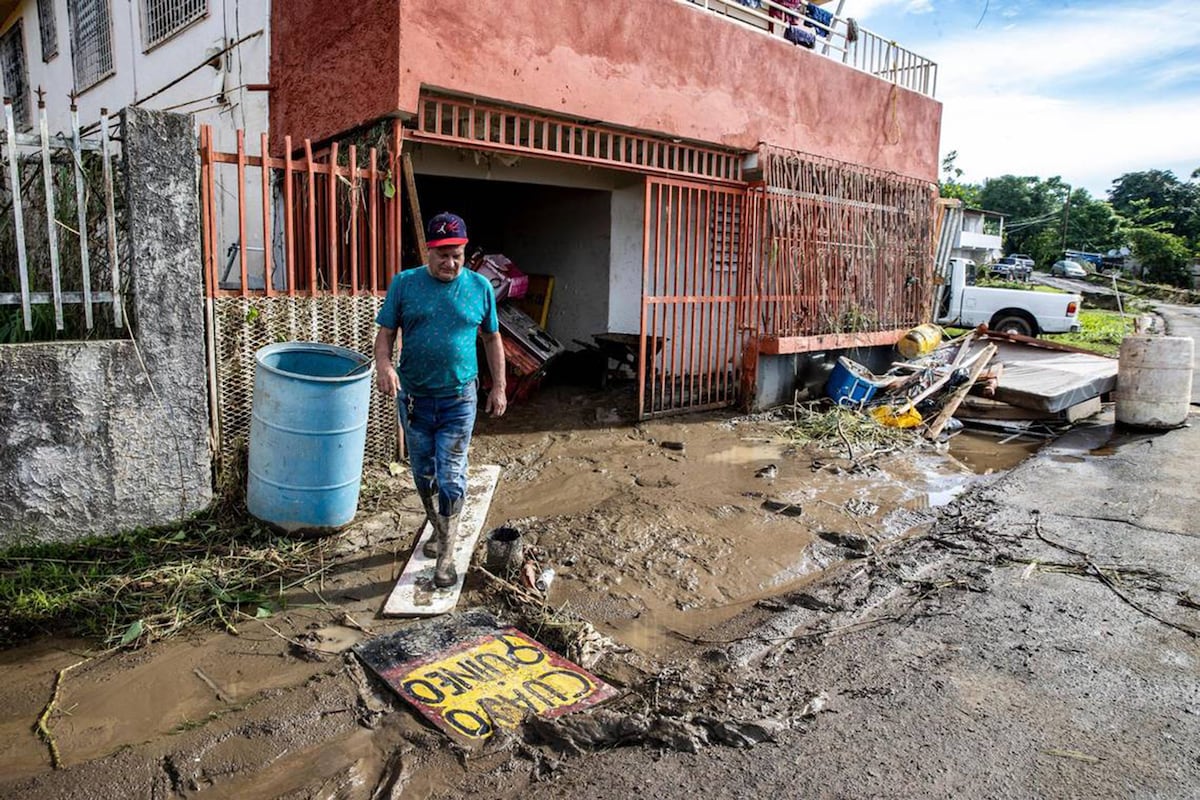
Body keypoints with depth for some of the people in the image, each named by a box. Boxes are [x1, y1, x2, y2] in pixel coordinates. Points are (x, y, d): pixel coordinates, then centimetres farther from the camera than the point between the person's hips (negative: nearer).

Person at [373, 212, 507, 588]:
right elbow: (386, 332, -1)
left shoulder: (480, 287, -1)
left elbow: (492, 338, 8)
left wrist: (499, 387, 6)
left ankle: (446, 556, 8)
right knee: (423, 474, 15)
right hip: (413, 398, 2)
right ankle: (440, 529, 39)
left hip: (459, 399, -1)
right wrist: (383, 365, -23)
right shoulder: (404, 284, -3)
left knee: (450, 479, -3)